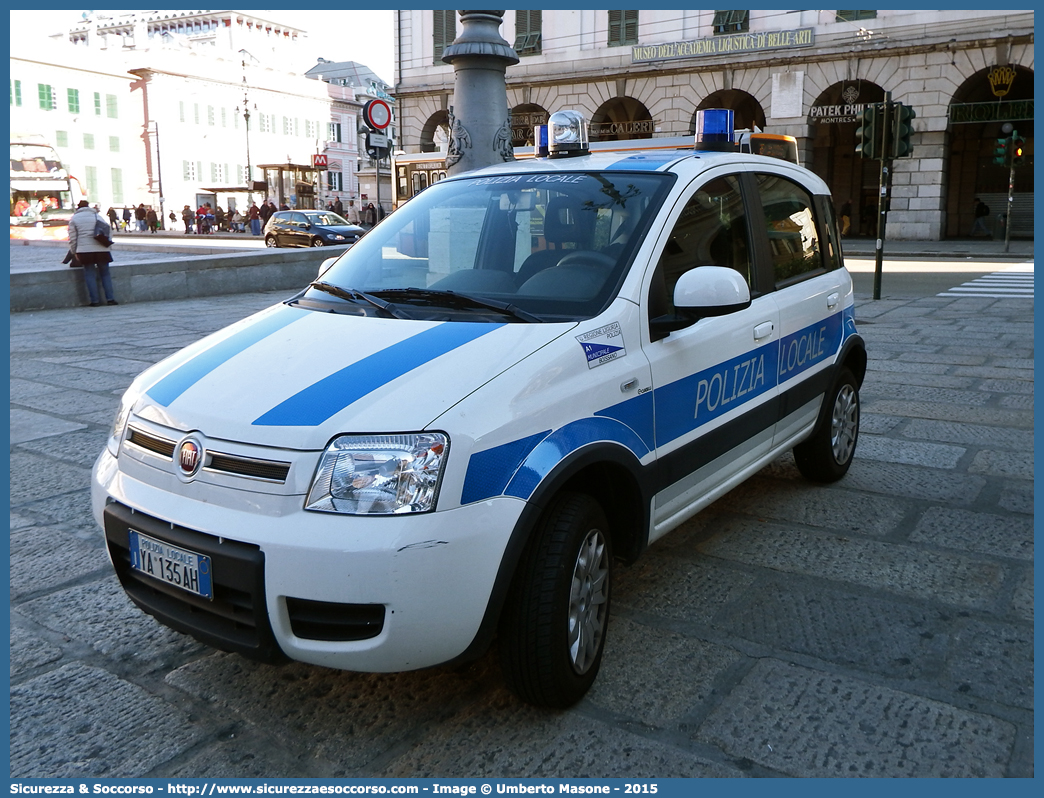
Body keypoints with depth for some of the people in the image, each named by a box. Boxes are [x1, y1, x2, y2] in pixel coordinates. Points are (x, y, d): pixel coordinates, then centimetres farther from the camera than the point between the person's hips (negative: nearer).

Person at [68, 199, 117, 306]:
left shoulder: (74, 218, 8)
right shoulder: (98, 217, 15)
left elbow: (72, 238, 4)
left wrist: (73, 252, 12)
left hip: (85, 250, -2)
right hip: (101, 249, 2)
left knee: (90, 274, 3)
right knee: (105, 273, 9)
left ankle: (95, 300, -1)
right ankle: (110, 298, 2)